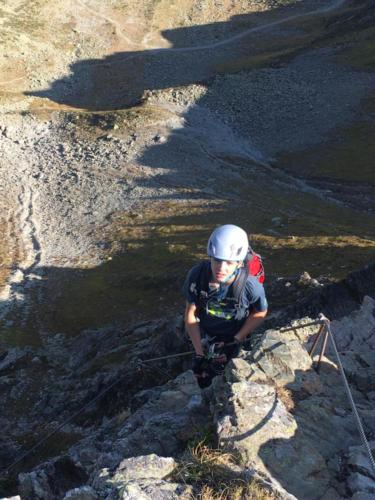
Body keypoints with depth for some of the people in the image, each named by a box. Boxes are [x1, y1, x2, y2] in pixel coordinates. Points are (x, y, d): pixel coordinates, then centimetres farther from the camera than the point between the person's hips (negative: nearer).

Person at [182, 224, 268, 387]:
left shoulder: (251, 286, -34)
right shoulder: (196, 275, -31)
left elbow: (260, 313, -11)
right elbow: (190, 314, -16)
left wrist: (236, 340, -13)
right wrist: (199, 354, -15)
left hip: (231, 338, -1)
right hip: (203, 336, 1)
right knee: (202, 379, 13)